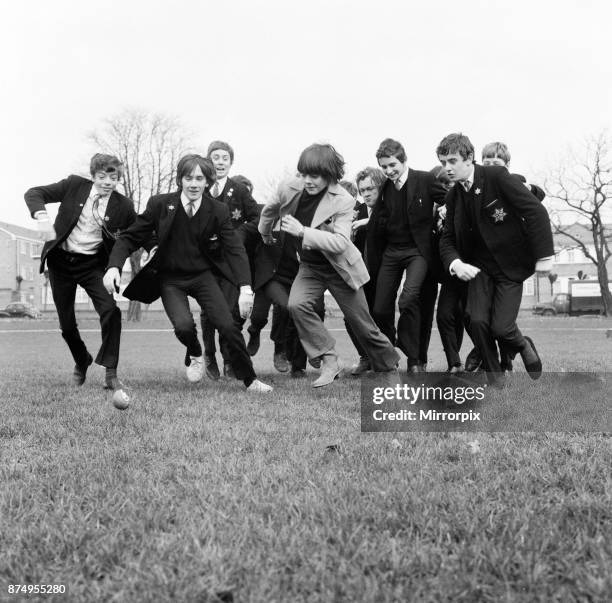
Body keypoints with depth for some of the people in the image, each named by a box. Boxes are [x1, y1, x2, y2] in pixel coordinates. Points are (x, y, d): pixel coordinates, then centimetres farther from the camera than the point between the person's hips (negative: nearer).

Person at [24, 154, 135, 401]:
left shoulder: (123, 206, -6)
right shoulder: (74, 185, -7)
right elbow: (34, 194, -9)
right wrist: (42, 217, -28)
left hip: (93, 264, -1)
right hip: (61, 260, 1)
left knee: (110, 310, -24)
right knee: (66, 323, 6)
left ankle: (110, 374, -17)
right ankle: (81, 361, 38)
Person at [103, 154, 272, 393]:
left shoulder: (218, 210, -8)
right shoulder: (159, 204, -10)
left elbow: (235, 249, -13)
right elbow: (130, 237, -6)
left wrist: (245, 288, -27)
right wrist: (114, 267, -24)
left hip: (203, 275, 1)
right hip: (170, 279, -1)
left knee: (228, 325, -14)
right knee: (183, 326, -25)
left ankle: (249, 380, 7)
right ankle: (195, 356, 12)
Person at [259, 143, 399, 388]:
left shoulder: (343, 201, -24)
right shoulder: (289, 189, -12)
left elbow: (341, 242, -33)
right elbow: (269, 210, 11)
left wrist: (302, 232, -39)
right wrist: (266, 234, 28)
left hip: (339, 267, -4)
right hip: (310, 267, 4)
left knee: (362, 326, 5)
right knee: (296, 304, -25)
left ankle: (390, 366, 31)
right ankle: (329, 361, -15)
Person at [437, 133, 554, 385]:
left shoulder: (497, 176, -13)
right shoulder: (453, 197, 5)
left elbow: (536, 211, -15)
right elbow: (447, 239, 5)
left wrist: (544, 256, -18)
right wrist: (455, 263, -17)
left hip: (511, 265, -4)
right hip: (479, 265, 4)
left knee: (501, 327, -14)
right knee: (476, 319, -18)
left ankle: (523, 345, 24)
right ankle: (493, 375, 7)